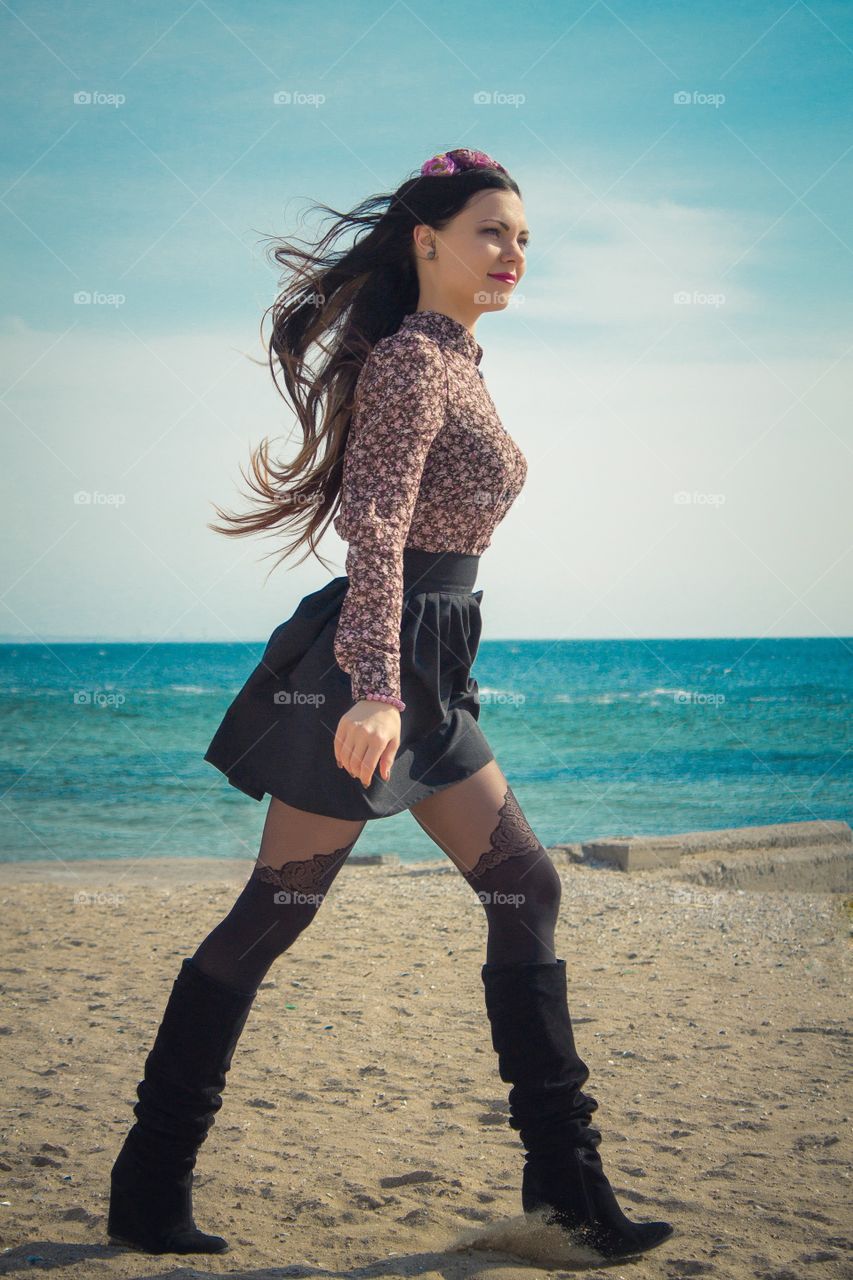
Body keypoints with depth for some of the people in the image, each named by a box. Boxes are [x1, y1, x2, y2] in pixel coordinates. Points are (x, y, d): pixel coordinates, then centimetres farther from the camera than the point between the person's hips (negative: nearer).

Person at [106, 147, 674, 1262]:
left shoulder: (456, 362, 16)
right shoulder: (410, 360, -13)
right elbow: (374, 528, -24)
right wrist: (376, 690, -35)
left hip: (429, 675, 10)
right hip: (379, 666, -10)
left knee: (526, 890, 8)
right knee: (270, 918, -4)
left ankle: (565, 1177, 16)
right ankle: (149, 1189, 7)